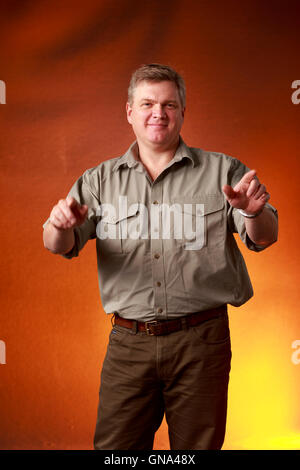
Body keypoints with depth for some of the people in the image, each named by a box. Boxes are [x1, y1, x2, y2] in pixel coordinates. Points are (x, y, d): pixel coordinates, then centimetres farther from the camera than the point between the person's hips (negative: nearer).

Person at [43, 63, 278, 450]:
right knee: (114, 446, 8)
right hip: (128, 342, 1)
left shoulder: (221, 171, 4)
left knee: (198, 444, 12)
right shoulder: (100, 180, 9)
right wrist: (61, 225, -22)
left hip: (200, 341, -1)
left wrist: (254, 212, -25)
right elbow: (60, 246, 3)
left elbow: (263, 238, -1)